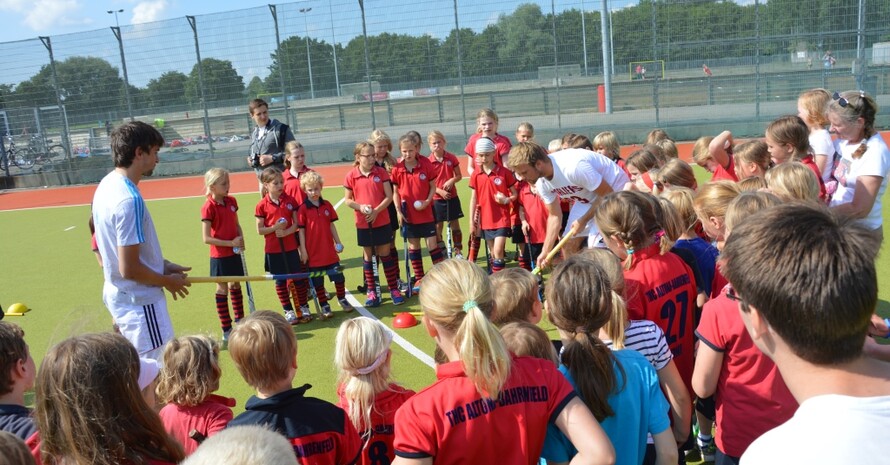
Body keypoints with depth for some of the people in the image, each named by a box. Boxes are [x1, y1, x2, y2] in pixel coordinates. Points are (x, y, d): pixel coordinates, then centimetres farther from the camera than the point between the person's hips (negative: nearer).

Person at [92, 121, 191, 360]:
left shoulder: (108, 184, 5)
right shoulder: (129, 199, -25)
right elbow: (129, 269, -24)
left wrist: (163, 264, 11)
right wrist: (168, 281, -9)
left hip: (118, 294, 10)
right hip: (139, 301, -10)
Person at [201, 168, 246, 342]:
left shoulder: (231, 201, 2)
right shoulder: (209, 208, -18)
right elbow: (206, 238, -19)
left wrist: (241, 239, -5)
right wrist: (231, 243, -21)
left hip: (234, 253, 6)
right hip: (220, 256, -6)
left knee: (236, 286, 18)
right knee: (222, 290, 4)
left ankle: (240, 321, 33)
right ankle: (226, 330, 13)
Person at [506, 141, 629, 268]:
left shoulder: (573, 167, -37)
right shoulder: (542, 183, -11)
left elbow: (607, 193, -27)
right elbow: (555, 215, 1)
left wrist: (584, 220, -18)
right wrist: (546, 251, -2)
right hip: (588, 197, 8)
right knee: (569, 243, 5)